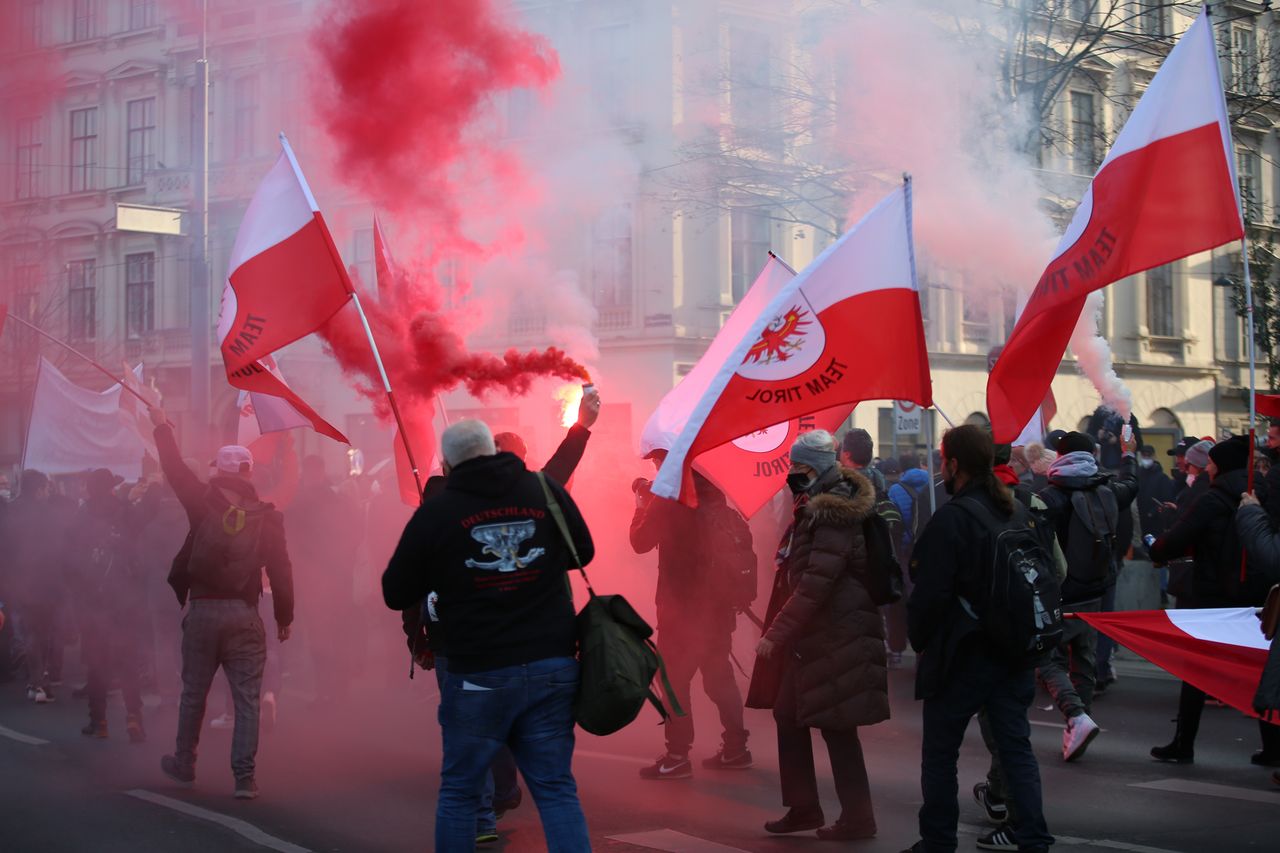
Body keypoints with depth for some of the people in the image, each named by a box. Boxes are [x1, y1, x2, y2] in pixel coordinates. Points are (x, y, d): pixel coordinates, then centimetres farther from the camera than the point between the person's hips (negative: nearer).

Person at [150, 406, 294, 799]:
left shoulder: (204, 505, -6)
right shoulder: (266, 519, -3)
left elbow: (176, 471, 5)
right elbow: (281, 572, -1)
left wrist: (162, 426, 16)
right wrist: (284, 617, 9)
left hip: (201, 611, 1)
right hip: (244, 615, 0)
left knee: (193, 694, 15)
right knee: (247, 699, 1)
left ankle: (183, 763, 28)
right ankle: (245, 776, -4)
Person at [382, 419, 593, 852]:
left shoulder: (436, 511, -6)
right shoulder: (547, 491, 1)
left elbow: (395, 594, 1)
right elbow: (584, 553, 16)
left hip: (477, 675, -2)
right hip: (551, 666, 2)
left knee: (458, 791, 13)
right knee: (556, 788, 8)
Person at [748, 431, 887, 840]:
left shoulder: (833, 517, -19)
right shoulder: (817, 508, 12)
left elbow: (815, 585, -25)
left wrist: (776, 634, -23)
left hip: (835, 637, -10)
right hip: (812, 636, 10)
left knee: (835, 724, -3)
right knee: (788, 714, 13)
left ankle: (857, 817, 8)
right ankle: (803, 807, 23)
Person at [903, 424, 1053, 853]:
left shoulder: (951, 518, -17)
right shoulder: (1016, 513, 6)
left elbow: (931, 592, -18)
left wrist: (919, 640, -3)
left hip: (963, 654, -6)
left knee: (940, 752, 7)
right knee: (1016, 746, 10)